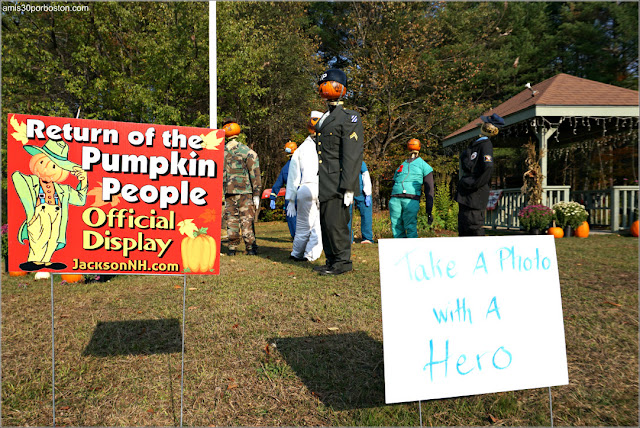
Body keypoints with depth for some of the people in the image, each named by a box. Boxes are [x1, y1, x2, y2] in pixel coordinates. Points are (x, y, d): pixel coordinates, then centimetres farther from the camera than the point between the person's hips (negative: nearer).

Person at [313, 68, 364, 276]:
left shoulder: (349, 118, -7)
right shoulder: (323, 119, 20)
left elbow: (353, 156, -14)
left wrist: (348, 188, -19)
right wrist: (320, 180, 18)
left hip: (338, 183, -8)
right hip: (325, 184, 9)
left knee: (335, 223, -8)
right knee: (326, 223, 11)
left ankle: (343, 262, 6)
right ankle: (331, 261, 22)